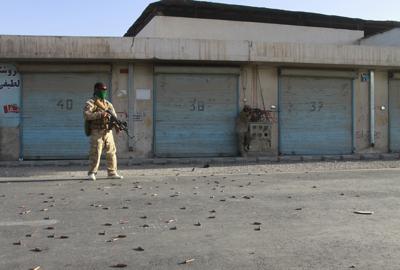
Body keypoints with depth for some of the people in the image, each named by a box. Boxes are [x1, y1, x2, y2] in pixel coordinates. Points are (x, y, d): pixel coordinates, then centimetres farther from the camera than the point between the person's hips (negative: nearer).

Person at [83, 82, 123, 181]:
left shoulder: (108, 103, 16)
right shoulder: (90, 103, -2)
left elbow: (113, 116, 9)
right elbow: (86, 115, -18)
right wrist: (100, 114, -25)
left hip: (108, 132, 6)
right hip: (97, 132, -6)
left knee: (111, 152, 6)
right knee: (95, 153, -8)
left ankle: (112, 172, 13)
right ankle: (92, 173, 1)